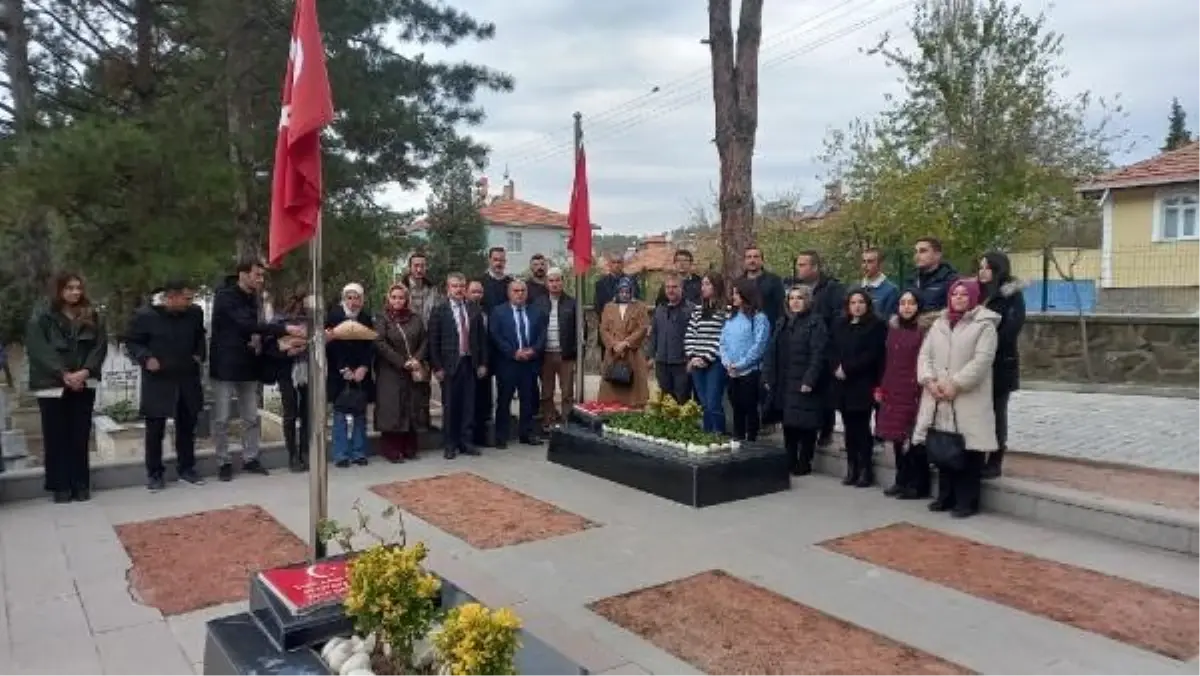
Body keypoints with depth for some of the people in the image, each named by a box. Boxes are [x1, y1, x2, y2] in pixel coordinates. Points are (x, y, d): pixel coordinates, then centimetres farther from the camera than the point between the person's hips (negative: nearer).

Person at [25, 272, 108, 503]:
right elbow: (37, 349, -10)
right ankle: (60, 486, 9)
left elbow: (100, 346, 2)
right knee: (56, 437, 3)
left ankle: (81, 484, 13)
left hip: (84, 384, 2)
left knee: (81, 436, 6)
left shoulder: (92, 316, 7)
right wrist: (64, 374, -17)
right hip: (52, 385, -2)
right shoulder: (41, 316, -3)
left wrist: (85, 371, -13)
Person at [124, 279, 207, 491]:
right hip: (157, 381, -4)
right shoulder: (145, 315, -12)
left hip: (188, 379, 4)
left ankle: (186, 468, 26)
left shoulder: (195, 313, 0)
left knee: (187, 426, 12)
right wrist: (146, 358, -18)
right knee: (155, 429, 3)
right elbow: (131, 343, -2)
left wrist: (200, 354, 4)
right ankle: (154, 473, 16)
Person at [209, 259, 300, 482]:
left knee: (252, 418, 8)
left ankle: (250, 459, 18)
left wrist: (259, 339, -6)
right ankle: (224, 462, 13)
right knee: (222, 419, 2)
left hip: (247, 366, 6)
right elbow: (248, 324, -28)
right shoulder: (225, 296, -14)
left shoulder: (254, 298, 9)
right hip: (225, 366, -6)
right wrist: (286, 329, -34)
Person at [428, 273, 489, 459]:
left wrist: (483, 363, 4)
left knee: (469, 405, 6)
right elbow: (433, 342, -3)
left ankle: (466, 442, 16)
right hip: (450, 365, -3)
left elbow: (482, 337, 9)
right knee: (450, 406, 3)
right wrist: (437, 367, -8)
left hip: (471, 363, 3)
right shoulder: (439, 311, -1)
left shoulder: (474, 309, 8)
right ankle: (450, 445, 14)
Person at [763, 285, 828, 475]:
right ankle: (789, 463, 21)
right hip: (783, 385, 7)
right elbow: (772, 351, 15)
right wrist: (769, 377, 8)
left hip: (803, 385, -7)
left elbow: (818, 355, -14)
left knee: (805, 426, 0)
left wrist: (809, 380, -20)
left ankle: (804, 464, 10)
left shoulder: (816, 323, -6)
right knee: (788, 425, 12)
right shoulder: (783, 323, 16)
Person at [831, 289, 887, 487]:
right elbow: (833, 350, 11)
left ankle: (866, 469, 3)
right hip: (843, 385, 5)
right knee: (849, 428, 6)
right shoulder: (839, 324, 16)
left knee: (862, 428, -5)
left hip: (863, 384, -5)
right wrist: (837, 368, -7)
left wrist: (847, 368, -13)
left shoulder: (876, 325, -1)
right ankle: (852, 469, 12)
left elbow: (872, 355, -10)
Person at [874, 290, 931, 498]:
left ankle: (918, 485, 7)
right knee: (897, 437, 10)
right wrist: (880, 387, 11)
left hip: (914, 391, -6)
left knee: (915, 438, -2)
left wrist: (923, 391, -14)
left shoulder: (923, 331, -8)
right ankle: (902, 481, 20)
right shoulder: (892, 329, 12)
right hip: (893, 391, 6)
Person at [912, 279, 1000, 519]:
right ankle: (945, 496, 22)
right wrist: (929, 380, -7)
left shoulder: (984, 325, -3)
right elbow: (925, 355, 10)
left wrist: (955, 384, -19)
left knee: (968, 452, -1)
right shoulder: (939, 323, 15)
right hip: (939, 399, 5)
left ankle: (967, 500, 9)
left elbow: (982, 361, -13)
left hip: (968, 400, -5)